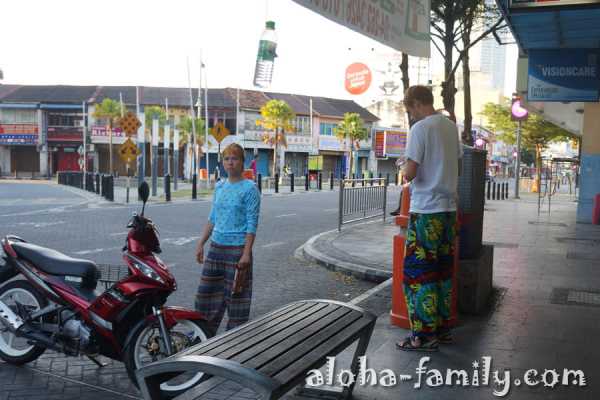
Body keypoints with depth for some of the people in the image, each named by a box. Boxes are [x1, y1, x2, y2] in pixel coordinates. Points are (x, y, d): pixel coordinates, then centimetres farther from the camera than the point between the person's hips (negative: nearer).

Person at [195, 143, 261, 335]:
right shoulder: (219, 186, 10)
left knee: (236, 295, 2)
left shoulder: (249, 188, -9)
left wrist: (246, 254, -18)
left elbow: (252, 224, -12)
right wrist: (201, 244, 11)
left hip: (237, 249, -6)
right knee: (207, 292, 11)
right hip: (216, 247, 7)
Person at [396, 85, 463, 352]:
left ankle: (424, 335, 3)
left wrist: (405, 172, 5)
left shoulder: (420, 128, -12)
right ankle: (442, 328, 21)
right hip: (448, 207, 8)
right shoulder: (451, 127, 11)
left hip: (426, 210, -8)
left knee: (419, 272, -1)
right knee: (442, 270, 13)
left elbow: (410, 173, -15)